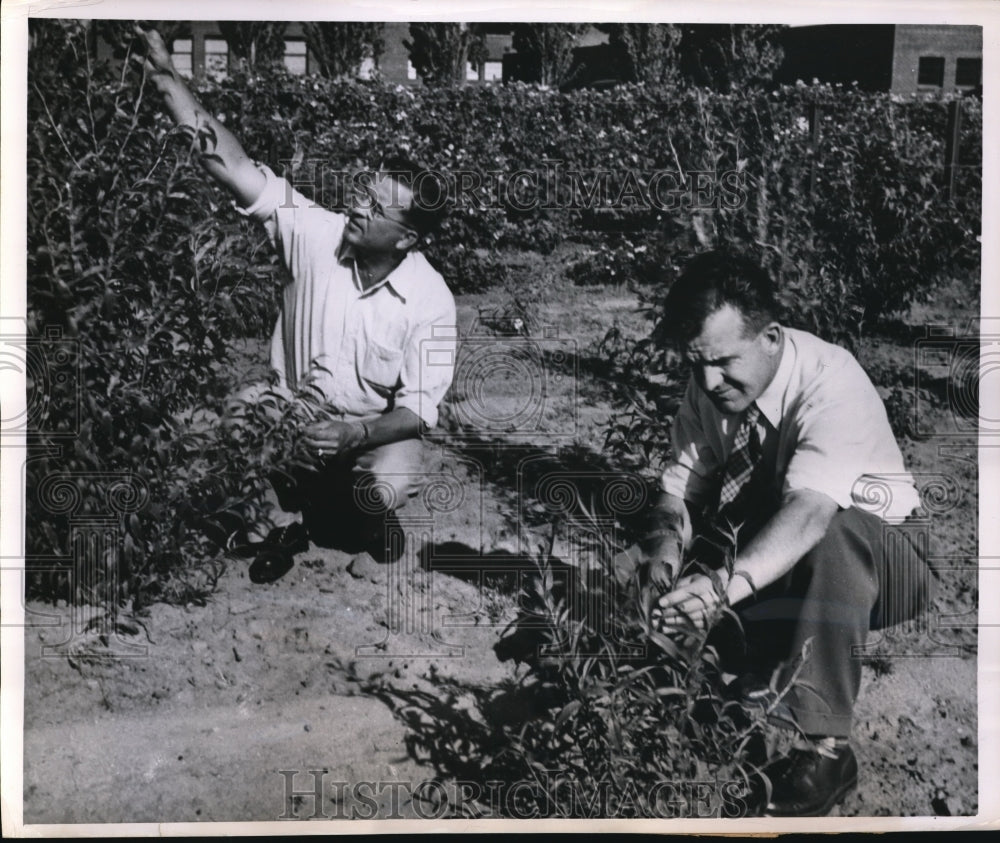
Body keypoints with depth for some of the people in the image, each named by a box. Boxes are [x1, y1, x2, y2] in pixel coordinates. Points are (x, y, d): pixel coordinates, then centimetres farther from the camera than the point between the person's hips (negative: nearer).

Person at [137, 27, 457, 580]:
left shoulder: (429, 300, -22)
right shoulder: (317, 235, -18)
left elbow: (419, 408, -19)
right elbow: (233, 167, -24)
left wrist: (357, 434, -38)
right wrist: (166, 75, -31)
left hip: (379, 425, -2)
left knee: (389, 487, -32)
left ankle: (374, 512, 9)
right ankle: (287, 521, 0)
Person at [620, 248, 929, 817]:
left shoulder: (831, 381, -28)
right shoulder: (707, 389, -8)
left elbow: (809, 510, -42)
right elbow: (680, 486, -7)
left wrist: (726, 584, -57)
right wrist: (669, 540, -30)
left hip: (870, 555, -5)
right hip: (760, 558, 5)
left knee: (835, 537, -39)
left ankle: (824, 743, -33)